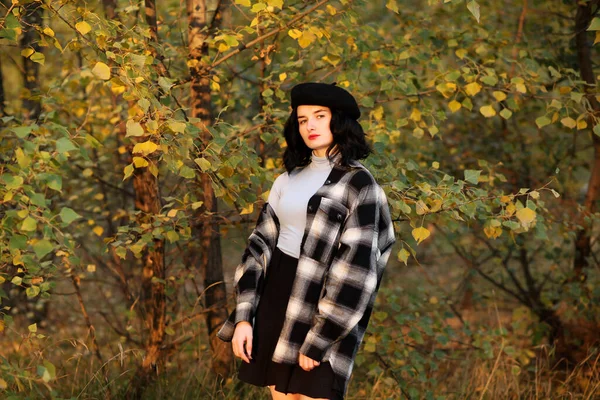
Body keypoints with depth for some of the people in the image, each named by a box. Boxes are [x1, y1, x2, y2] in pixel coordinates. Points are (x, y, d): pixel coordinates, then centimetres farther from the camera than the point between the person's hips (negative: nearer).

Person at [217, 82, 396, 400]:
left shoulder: (358, 183, -7)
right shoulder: (288, 179, 13)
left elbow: (355, 269, -13)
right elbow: (262, 244, 9)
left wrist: (318, 341, -17)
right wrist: (244, 317, -1)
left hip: (321, 308, -6)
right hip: (275, 297, 6)